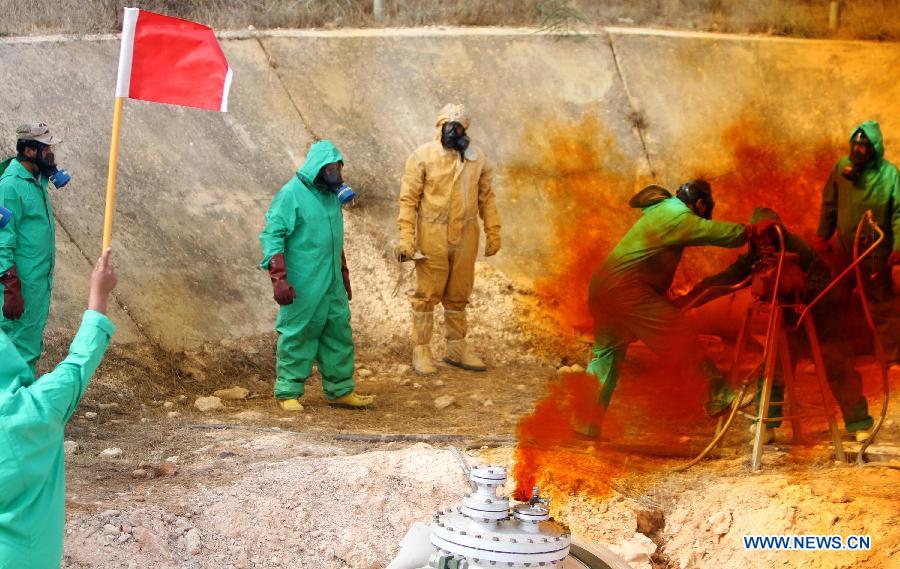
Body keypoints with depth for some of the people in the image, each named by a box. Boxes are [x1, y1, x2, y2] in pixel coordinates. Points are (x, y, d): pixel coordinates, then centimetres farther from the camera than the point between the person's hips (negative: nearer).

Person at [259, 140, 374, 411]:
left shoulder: (330, 195, 13)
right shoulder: (291, 194, -12)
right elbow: (272, 236, -16)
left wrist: (343, 274, 25)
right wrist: (279, 279, -23)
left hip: (332, 285, 8)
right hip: (302, 286, -8)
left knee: (339, 334, 10)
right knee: (296, 337, 0)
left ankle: (340, 390, 19)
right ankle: (288, 392, 11)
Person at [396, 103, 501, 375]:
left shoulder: (477, 157, 8)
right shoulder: (423, 156, -5)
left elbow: (486, 197, 13)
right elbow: (408, 198, -6)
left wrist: (493, 232, 9)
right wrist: (406, 237, -13)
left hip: (466, 238, 4)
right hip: (432, 237, -4)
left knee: (458, 296, 13)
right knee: (427, 294, 1)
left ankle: (457, 348, 24)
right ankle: (421, 351, 8)